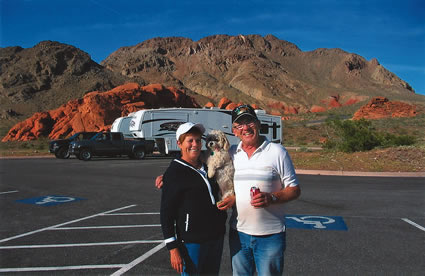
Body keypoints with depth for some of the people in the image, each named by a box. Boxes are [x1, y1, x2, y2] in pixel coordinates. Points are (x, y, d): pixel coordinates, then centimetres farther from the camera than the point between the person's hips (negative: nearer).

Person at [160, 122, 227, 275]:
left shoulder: (207, 167, 9)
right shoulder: (174, 172, -10)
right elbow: (166, 213, -11)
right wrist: (173, 248, -14)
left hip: (217, 238, 7)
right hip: (191, 242, -6)